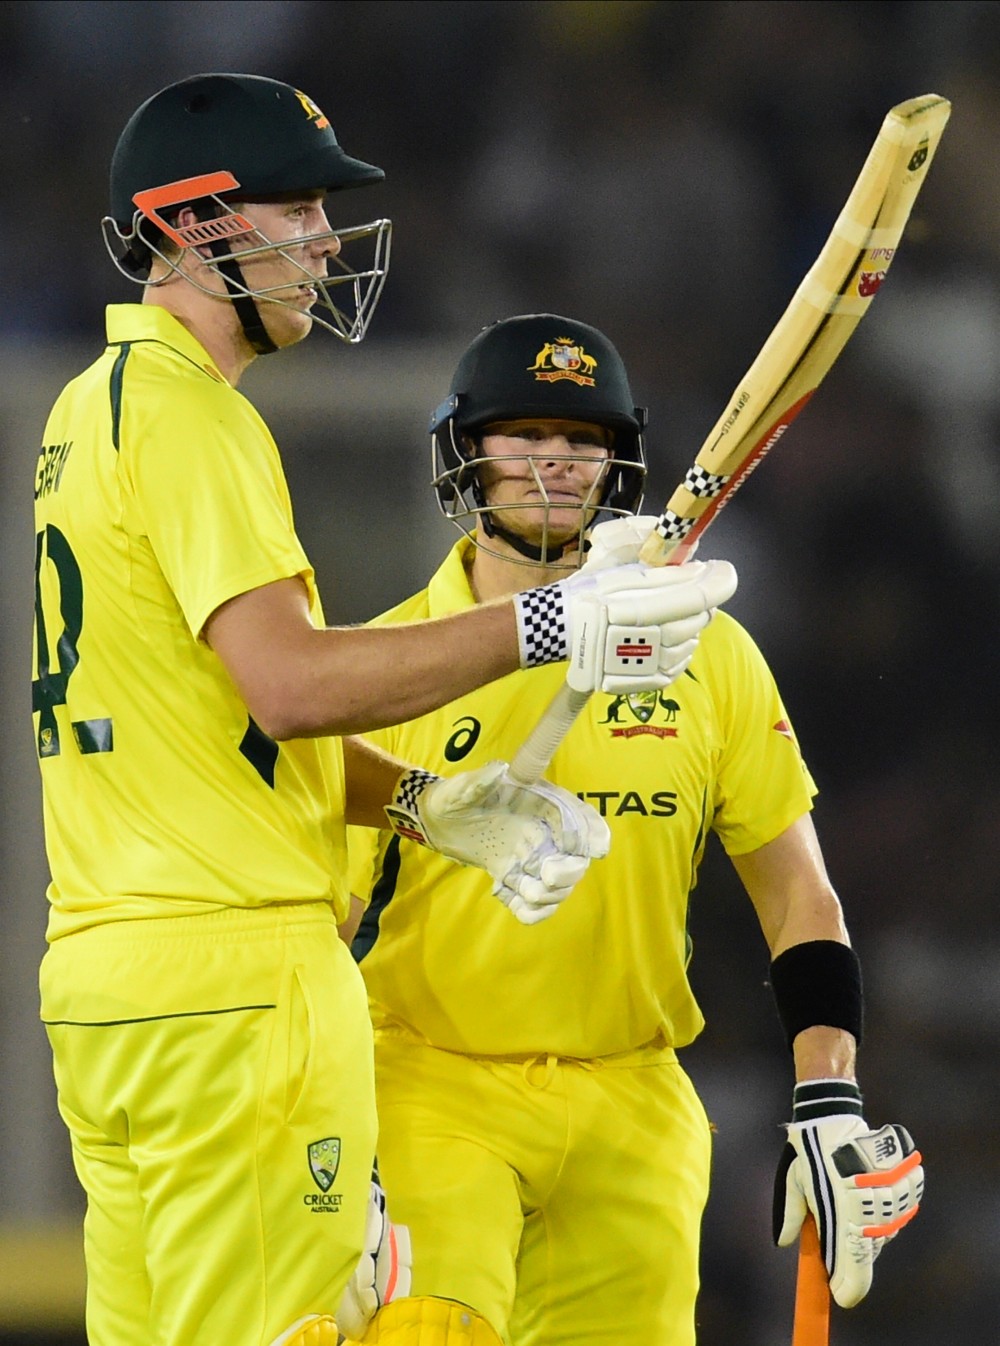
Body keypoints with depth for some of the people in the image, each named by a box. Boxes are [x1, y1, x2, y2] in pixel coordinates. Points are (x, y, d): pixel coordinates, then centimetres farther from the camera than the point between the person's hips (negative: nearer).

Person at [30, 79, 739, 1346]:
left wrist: (429, 804, 9)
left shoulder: (93, 407, 21)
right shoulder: (188, 415, -11)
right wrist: (540, 625, -21)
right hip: (234, 972, -10)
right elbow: (290, 684, -22)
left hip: (97, 977, 10)